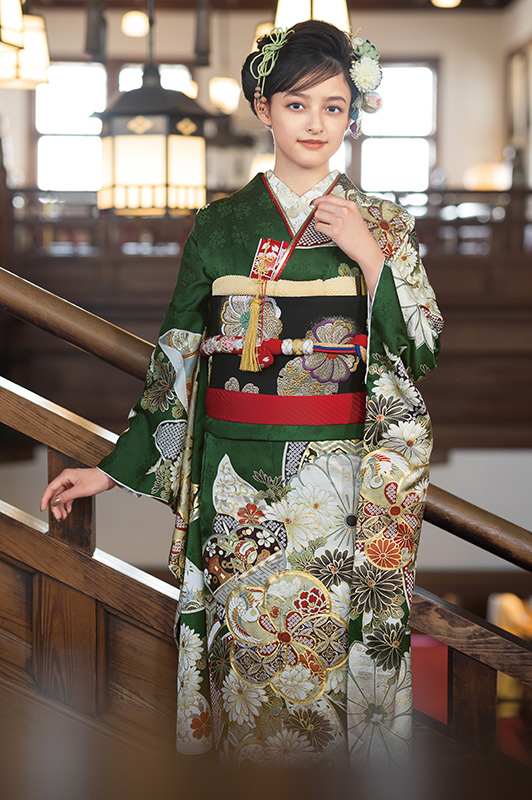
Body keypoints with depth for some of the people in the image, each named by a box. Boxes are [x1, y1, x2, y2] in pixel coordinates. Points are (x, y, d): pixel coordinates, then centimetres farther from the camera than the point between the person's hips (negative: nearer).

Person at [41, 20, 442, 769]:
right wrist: (114, 469, 4)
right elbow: (176, 359, 7)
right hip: (238, 488, 1)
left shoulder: (385, 226, 4)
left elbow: (422, 354, -2)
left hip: (345, 489, -1)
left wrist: (369, 256, -13)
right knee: (247, 659, 5)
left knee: (339, 659, 4)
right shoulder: (220, 225, 6)